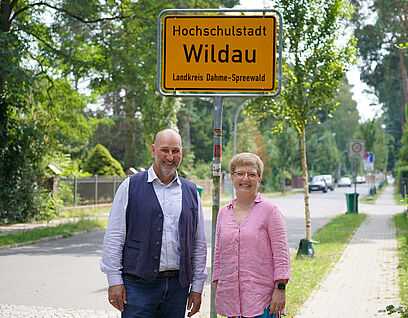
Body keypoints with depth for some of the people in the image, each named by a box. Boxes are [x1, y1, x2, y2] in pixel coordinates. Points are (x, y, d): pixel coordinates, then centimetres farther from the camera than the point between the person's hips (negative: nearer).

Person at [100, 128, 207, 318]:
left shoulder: (191, 192, 12)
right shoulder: (131, 187, 2)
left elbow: (199, 243, 14)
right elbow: (114, 237, 0)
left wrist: (197, 286, 10)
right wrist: (114, 280, -6)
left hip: (178, 285, 3)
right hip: (138, 284, -3)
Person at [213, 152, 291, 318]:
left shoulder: (269, 210, -1)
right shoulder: (224, 213, 12)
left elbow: (281, 253, -4)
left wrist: (280, 289, -10)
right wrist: (217, 291, 14)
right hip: (230, 297, 4)